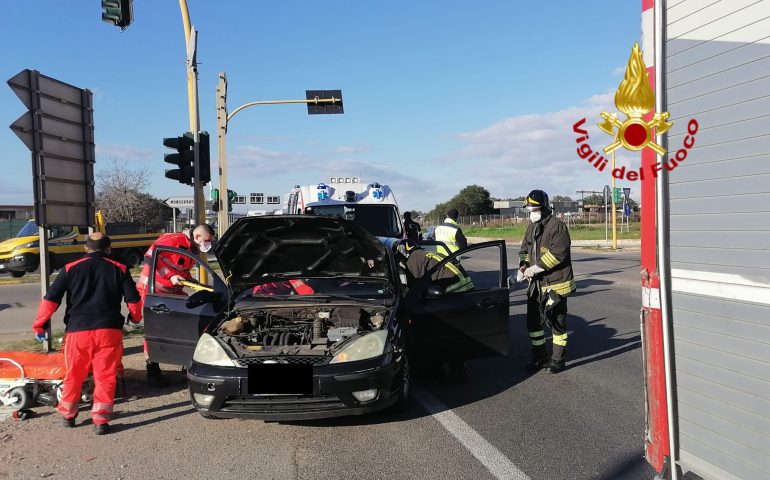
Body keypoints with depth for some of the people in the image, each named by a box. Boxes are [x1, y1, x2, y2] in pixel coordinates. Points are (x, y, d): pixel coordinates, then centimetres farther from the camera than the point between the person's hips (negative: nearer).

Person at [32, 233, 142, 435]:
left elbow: (51, 299, 1)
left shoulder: (71, 269, 6)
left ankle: (68, 414, 30)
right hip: (109, 330, -1)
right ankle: (101, 420, 3)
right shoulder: (119, 269, 6)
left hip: (77, 330, 1)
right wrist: (136, 317, 23)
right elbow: (133, 299, 4)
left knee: (73, 375, 17)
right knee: (105, 376, 5)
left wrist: (39, 325, 10)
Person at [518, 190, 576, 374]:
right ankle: (539, 356, 27)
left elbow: (557, 253, -24)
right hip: (536, 283, 8)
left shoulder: (557, 226, -14)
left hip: (555, 284, -8)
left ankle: (558, 359, 14)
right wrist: (523, 265, -2)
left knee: (556, 322, 1)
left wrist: (535, 268, -23)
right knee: (533, 320, 13)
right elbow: (525, 248, 18)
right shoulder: (532, 227, 12)